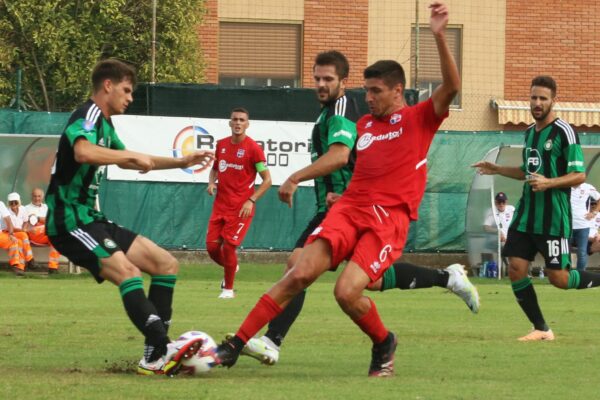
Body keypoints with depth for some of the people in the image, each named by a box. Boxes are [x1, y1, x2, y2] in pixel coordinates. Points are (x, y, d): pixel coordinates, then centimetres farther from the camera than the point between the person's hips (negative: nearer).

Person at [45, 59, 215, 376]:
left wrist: (182, 162, 33)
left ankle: (155, 355, -1)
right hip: (70, 221, -11)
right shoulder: (87, 117, -12)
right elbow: (83, 152, -36)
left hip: (91, 219, 11)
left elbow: (127, 161, 37)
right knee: (128, 272, -30)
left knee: (166, 264, 7)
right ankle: (161, 352, -39)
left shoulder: (104, 124, 19)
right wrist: (133, 156, -28)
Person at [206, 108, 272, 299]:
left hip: (241, 208, -5)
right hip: (220, 204, 5)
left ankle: (228, 288, 9)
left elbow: (267, 180, -7)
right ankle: (231, 268, 33)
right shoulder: (221, 145, 7)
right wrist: (211, 182, 2)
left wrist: (251, 200, -16)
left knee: (228, 246, -9)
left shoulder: (253, 148, -9)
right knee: (212, 246, 1)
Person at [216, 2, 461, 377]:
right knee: (300, 273, -15)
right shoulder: (364, 125, 21)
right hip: (349, 207, 5)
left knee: (347, 292, -22)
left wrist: (440, 37, -24)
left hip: (389, 218, -5)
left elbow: (451, 87, -13)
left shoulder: (419, 119, 4)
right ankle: (235, 345, -16)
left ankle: (384, 343, 10)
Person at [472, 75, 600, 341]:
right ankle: (541, 329, 7)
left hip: (554, 219, -7)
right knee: (516, 269, -4)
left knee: (558, 278, -6)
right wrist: (496, 169, 18)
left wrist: (548, 183, -26)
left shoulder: (564, 132, -10)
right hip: (526, 216, 7)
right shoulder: (530, 132, 13)